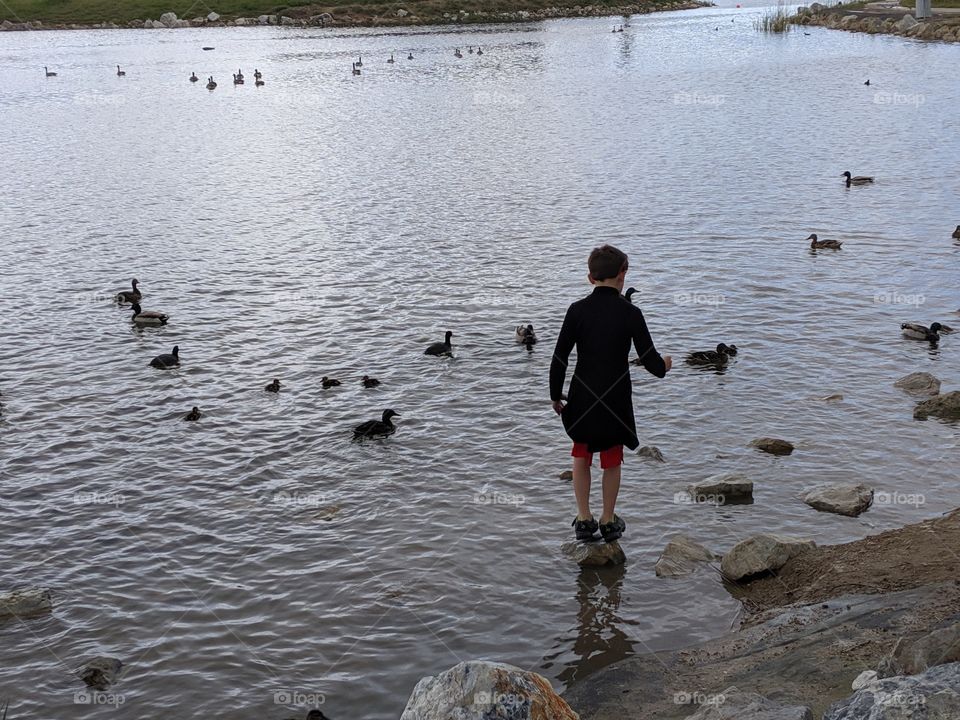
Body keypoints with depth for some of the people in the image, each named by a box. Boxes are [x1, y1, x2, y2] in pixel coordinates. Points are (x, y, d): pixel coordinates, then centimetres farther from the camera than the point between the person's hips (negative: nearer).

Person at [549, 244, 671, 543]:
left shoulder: (577, 310, -8)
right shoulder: (630, 313, -11)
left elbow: (559, 358, -5)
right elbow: (651, 362, -8)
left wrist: (555, 395, 8)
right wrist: (664, 364, 16)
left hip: (582, 398, 1)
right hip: (616, 400, -1)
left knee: (581, 456, 20)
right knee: (612, 461, 16)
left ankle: (584, 519, 23)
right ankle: (608, 521, 28)